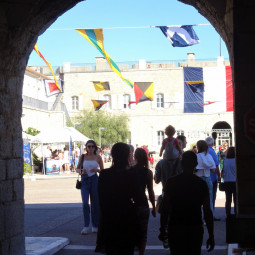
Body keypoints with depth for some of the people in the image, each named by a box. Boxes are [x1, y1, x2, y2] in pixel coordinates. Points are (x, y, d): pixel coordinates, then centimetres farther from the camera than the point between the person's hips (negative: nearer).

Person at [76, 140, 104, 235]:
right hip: (84, 180, 0)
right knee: (85, 203, -11)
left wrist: (97, 170, -12)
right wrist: (81, 171, -9)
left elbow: (102, 170, 9)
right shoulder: (82, 157, 5)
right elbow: (77, 169, 13)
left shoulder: (98, 157, 4)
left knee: (95, 203, 4)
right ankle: (86, 226, -4)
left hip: (94, 180, 0)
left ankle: (95, 226, 16)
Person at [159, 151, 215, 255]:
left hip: (175, 229, 0)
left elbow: (165, 210, -2)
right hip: (195, 228, 1)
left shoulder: (171, 182, -3)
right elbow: (207, 212, -3)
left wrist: (162, 230, 8)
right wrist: (211, 236, 2)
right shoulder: (201, 184, -2)